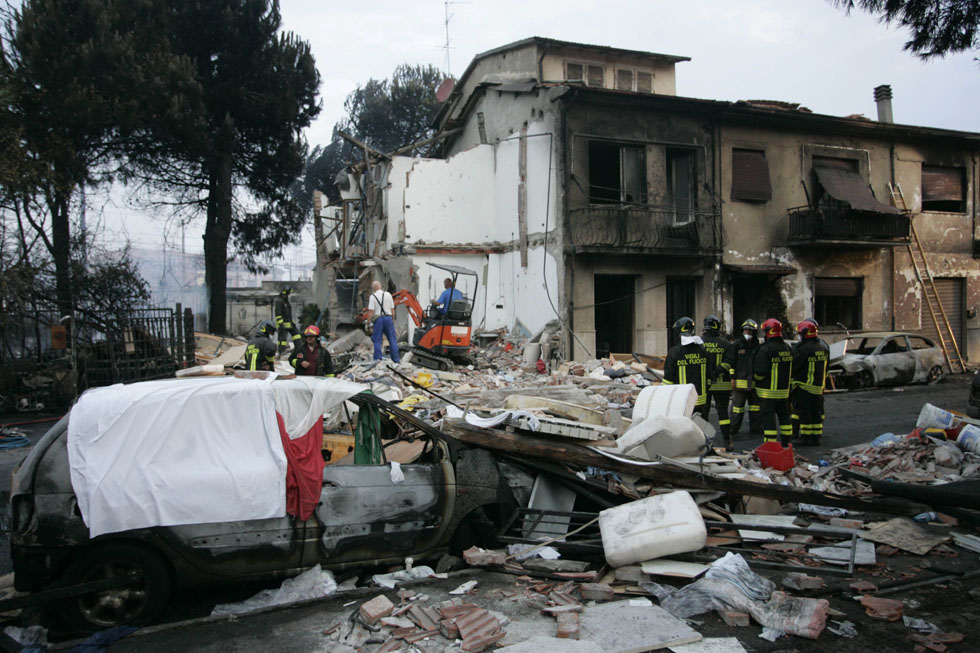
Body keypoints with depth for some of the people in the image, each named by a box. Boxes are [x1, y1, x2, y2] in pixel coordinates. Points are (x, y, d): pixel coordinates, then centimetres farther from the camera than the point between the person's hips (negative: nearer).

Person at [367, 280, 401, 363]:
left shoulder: (373, 296, -1)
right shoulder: (388, 294, 7)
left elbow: (371, 311, -7)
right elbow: (392, 309, 6)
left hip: (378, 319, -2)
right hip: (388, 317, 2)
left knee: (377, 340, 4)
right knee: (392, 339, 6)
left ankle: (378, 359, 0)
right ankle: (396, 359, 5)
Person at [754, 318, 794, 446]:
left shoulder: (765, 349, -18)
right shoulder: (788, 348, 9)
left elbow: (760, 372, -20)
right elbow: (792, 369, 16)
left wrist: (756, 377, 0)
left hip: (768, 391, -8)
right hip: (784, 390, 8)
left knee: (768, 417, -3)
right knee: (784, 415, 17)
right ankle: (786, 442, 24)